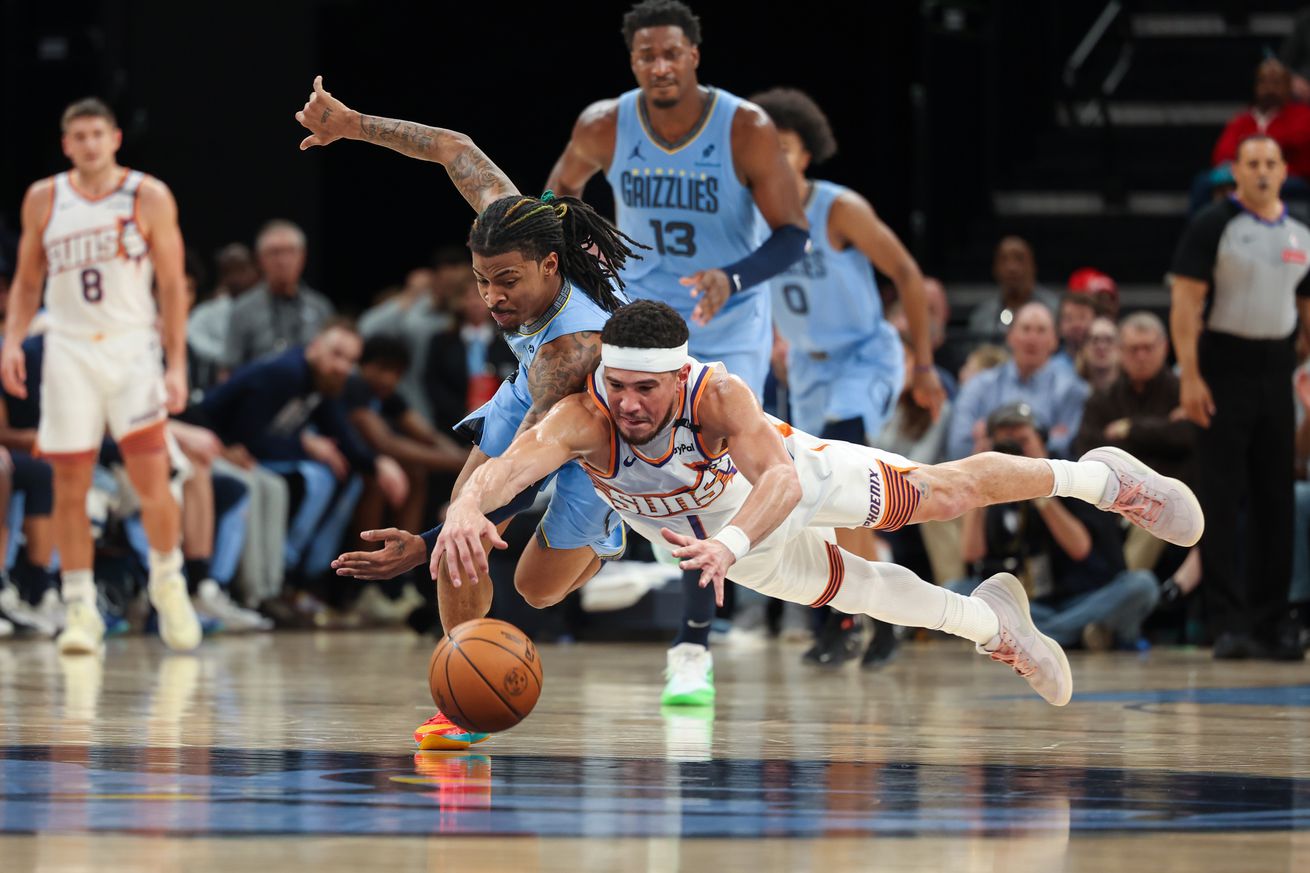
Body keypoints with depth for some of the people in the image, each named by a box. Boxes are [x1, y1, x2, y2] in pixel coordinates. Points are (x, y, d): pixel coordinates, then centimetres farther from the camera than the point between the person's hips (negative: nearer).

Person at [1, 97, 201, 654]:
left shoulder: (149, 197, -1)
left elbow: (172, 284, 0)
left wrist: (177, 365, -6)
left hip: (132, 347, -2)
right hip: (69, 351, 2)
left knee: (151, 479, -10)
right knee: (69, 487, -1)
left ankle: (168, 581, 13)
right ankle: (80, 609, 6)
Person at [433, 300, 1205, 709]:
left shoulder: (718, 395, -45)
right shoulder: (585, 419, -43)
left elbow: (781, 482, -57)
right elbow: (507, 467, -60)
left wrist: (730, 542, -77)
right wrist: (468, 510, -83)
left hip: (792, 472, -2)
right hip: (732, 536, 2)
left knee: (946, 493, 14)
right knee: (857, 590, 23)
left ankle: (1097, 477, 40)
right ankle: (990, 621, 51)